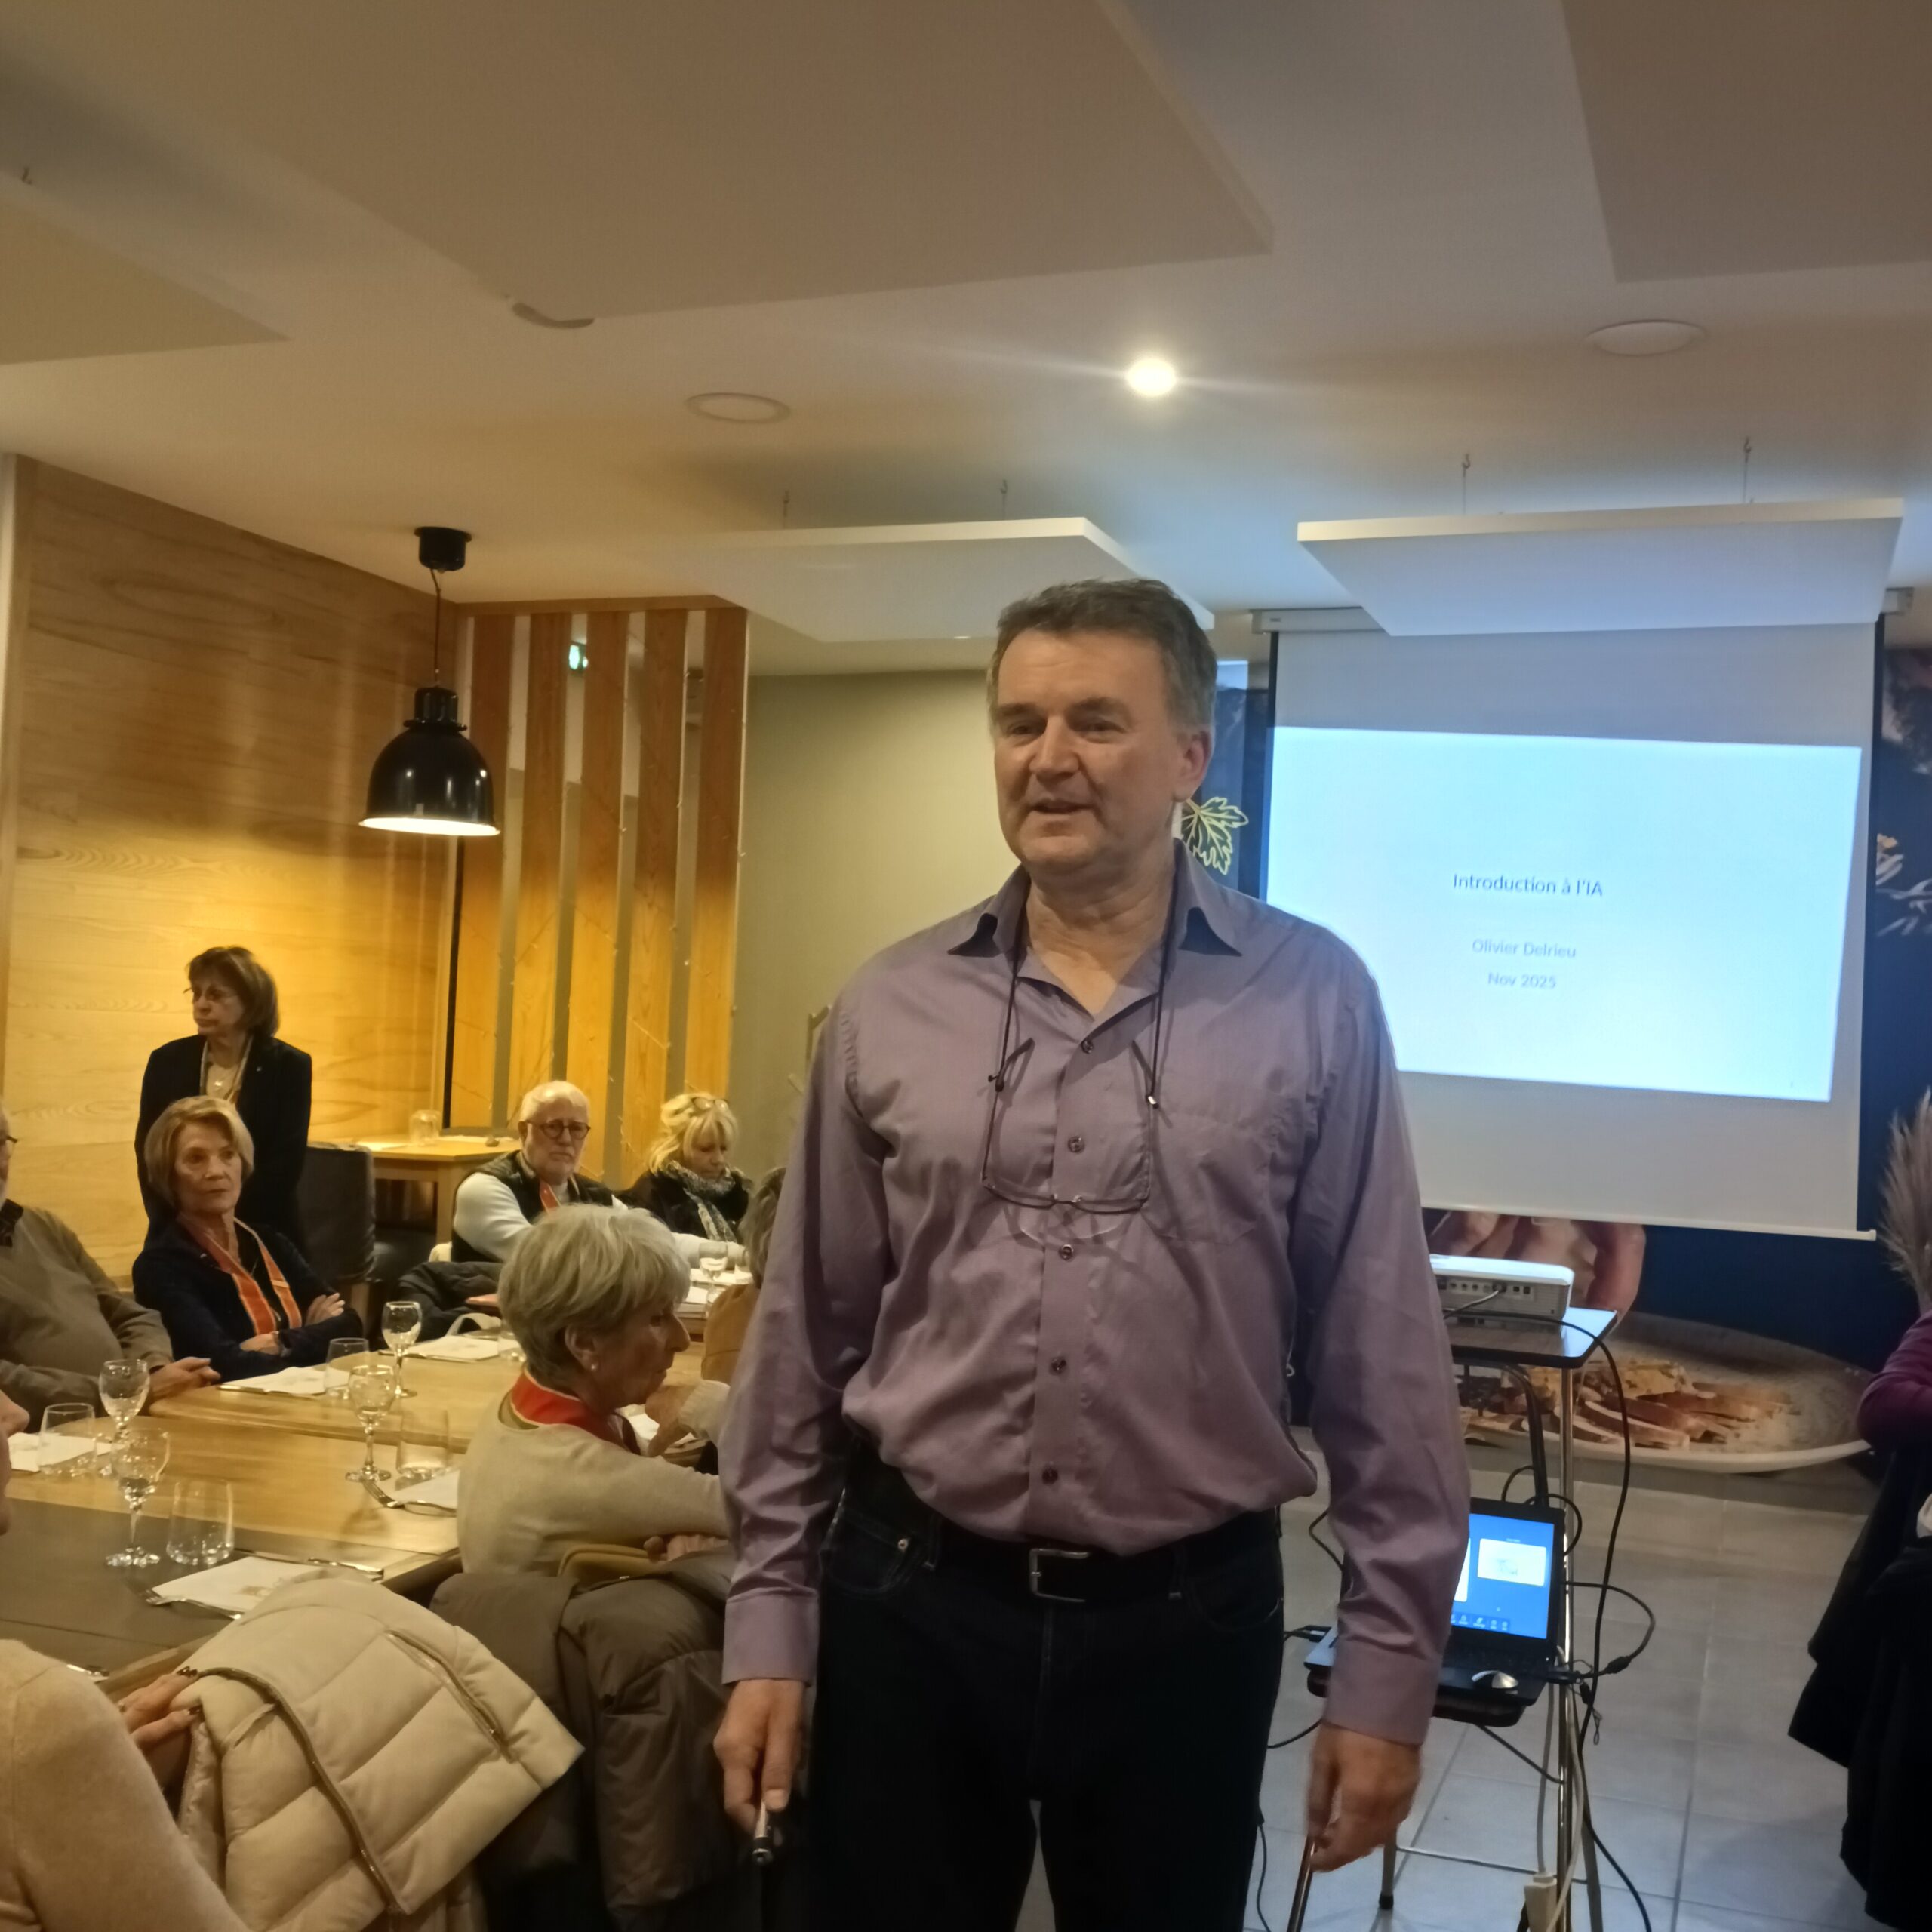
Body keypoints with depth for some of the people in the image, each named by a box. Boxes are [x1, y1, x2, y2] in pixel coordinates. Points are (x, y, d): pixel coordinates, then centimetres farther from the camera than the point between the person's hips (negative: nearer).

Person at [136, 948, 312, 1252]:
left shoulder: (288, 1066, -5)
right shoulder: (167, 1061, 3)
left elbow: (286, 1162, -10)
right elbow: (148, 1152, 2)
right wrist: (174, 1224, -10)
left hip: (262, 1237, -2)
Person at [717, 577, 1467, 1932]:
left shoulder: (1314, 1001, -7)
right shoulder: (892, 1009, 0)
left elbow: (1384, 1357, -4)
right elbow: (805, 1340, 5)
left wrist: (1390, 1659, -3)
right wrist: (770, 1621, 5)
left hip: (1186, 1619, -1)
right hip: (907, 1601, 2)